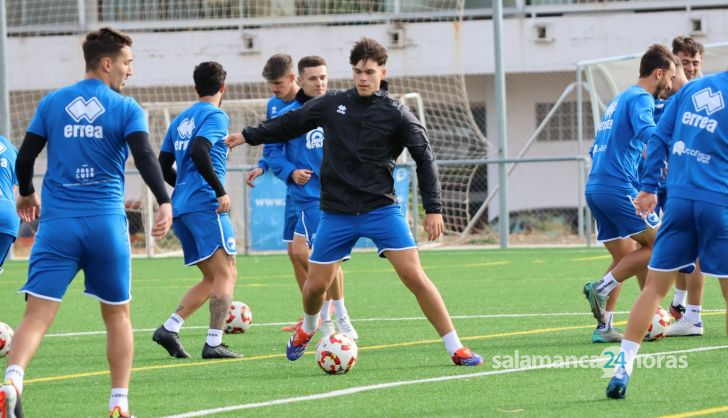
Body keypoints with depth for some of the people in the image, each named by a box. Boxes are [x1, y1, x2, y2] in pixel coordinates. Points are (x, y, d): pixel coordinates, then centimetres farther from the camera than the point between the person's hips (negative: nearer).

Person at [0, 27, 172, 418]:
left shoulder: (52, 103, 8)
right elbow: (144, 157, -15)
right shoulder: (126, 109, 0)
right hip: (106, 224, -1)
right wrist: (164, 202, -20)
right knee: (117, 315, 16)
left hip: (57, 224, 1)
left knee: (37, 315, -7)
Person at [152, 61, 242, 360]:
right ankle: (214, 343, -16)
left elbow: (163, 166, 19)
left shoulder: (180, 120, 19)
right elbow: (198, 151, -22)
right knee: (226, 274, -6)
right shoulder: (215, 116, -5)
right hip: (206, 205, -8)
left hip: (181, 209, 8)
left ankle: (170, 328, 0)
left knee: (212, 279, 13)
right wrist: (220, 190, -18)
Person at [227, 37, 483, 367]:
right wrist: (249, 136, 23)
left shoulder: (395, 114, -4)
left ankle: (455, 349, -10)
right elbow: (291, 124, 19)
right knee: (315, 285, 5)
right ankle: (308, 328, 41)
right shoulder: (332, 104, 4)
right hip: (336, 213, 3)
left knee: (414, 276, -14)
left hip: (382, 209, -3)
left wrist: (433, 209, -6)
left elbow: (424, 158, 0)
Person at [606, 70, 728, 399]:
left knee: (654, 287, 7)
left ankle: (622, 369, 0)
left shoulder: (692, 88, 10)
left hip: (678, 198, 4)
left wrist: (649, 186, 13)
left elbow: (659, 138, 9)